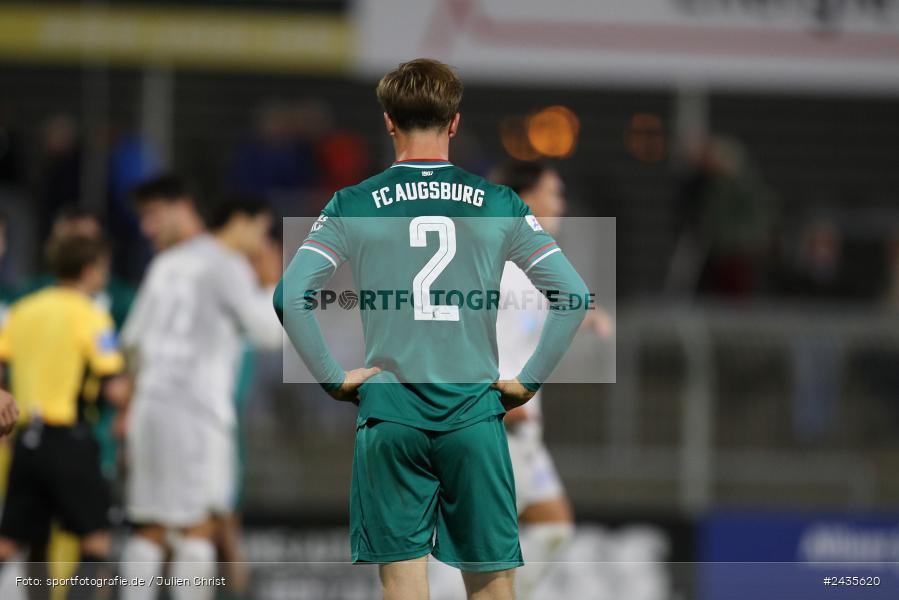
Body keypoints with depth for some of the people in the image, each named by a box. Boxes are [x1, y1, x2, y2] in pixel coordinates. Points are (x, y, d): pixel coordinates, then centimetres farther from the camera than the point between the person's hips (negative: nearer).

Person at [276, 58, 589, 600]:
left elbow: (291, 297, -8)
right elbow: (574, 296, -2)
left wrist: (334, 379, -1)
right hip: (474, 411, 1)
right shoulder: (500, 205, 2)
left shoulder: (354, 206, 0)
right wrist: (528, 382, 4)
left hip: (390, 414, 0)